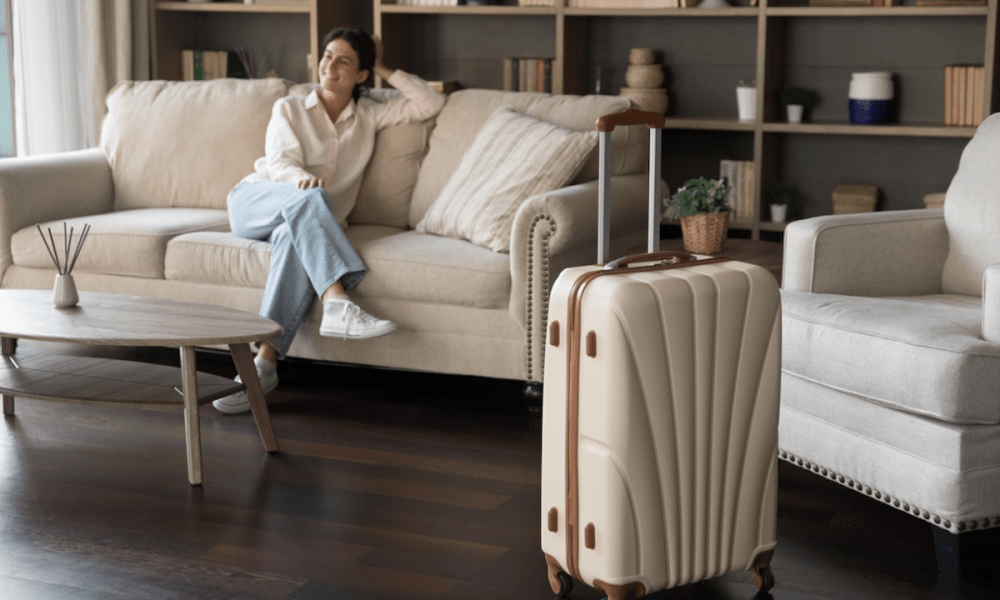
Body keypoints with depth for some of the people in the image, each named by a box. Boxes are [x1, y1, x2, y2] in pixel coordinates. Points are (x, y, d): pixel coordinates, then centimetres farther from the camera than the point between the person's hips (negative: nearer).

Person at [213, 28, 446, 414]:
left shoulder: (368, 116, 20)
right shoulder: (289, 109, 13)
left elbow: (431, 104, 13)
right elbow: (281, 164, -5)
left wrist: (385, 70, 14)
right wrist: (302, 179, -29)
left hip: (301, 222, 1)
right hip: (252, 202, -1)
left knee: (293, 239, -39)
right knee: (309, 198, -37)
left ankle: (264, 364, -50)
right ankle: (337, 306, -55)